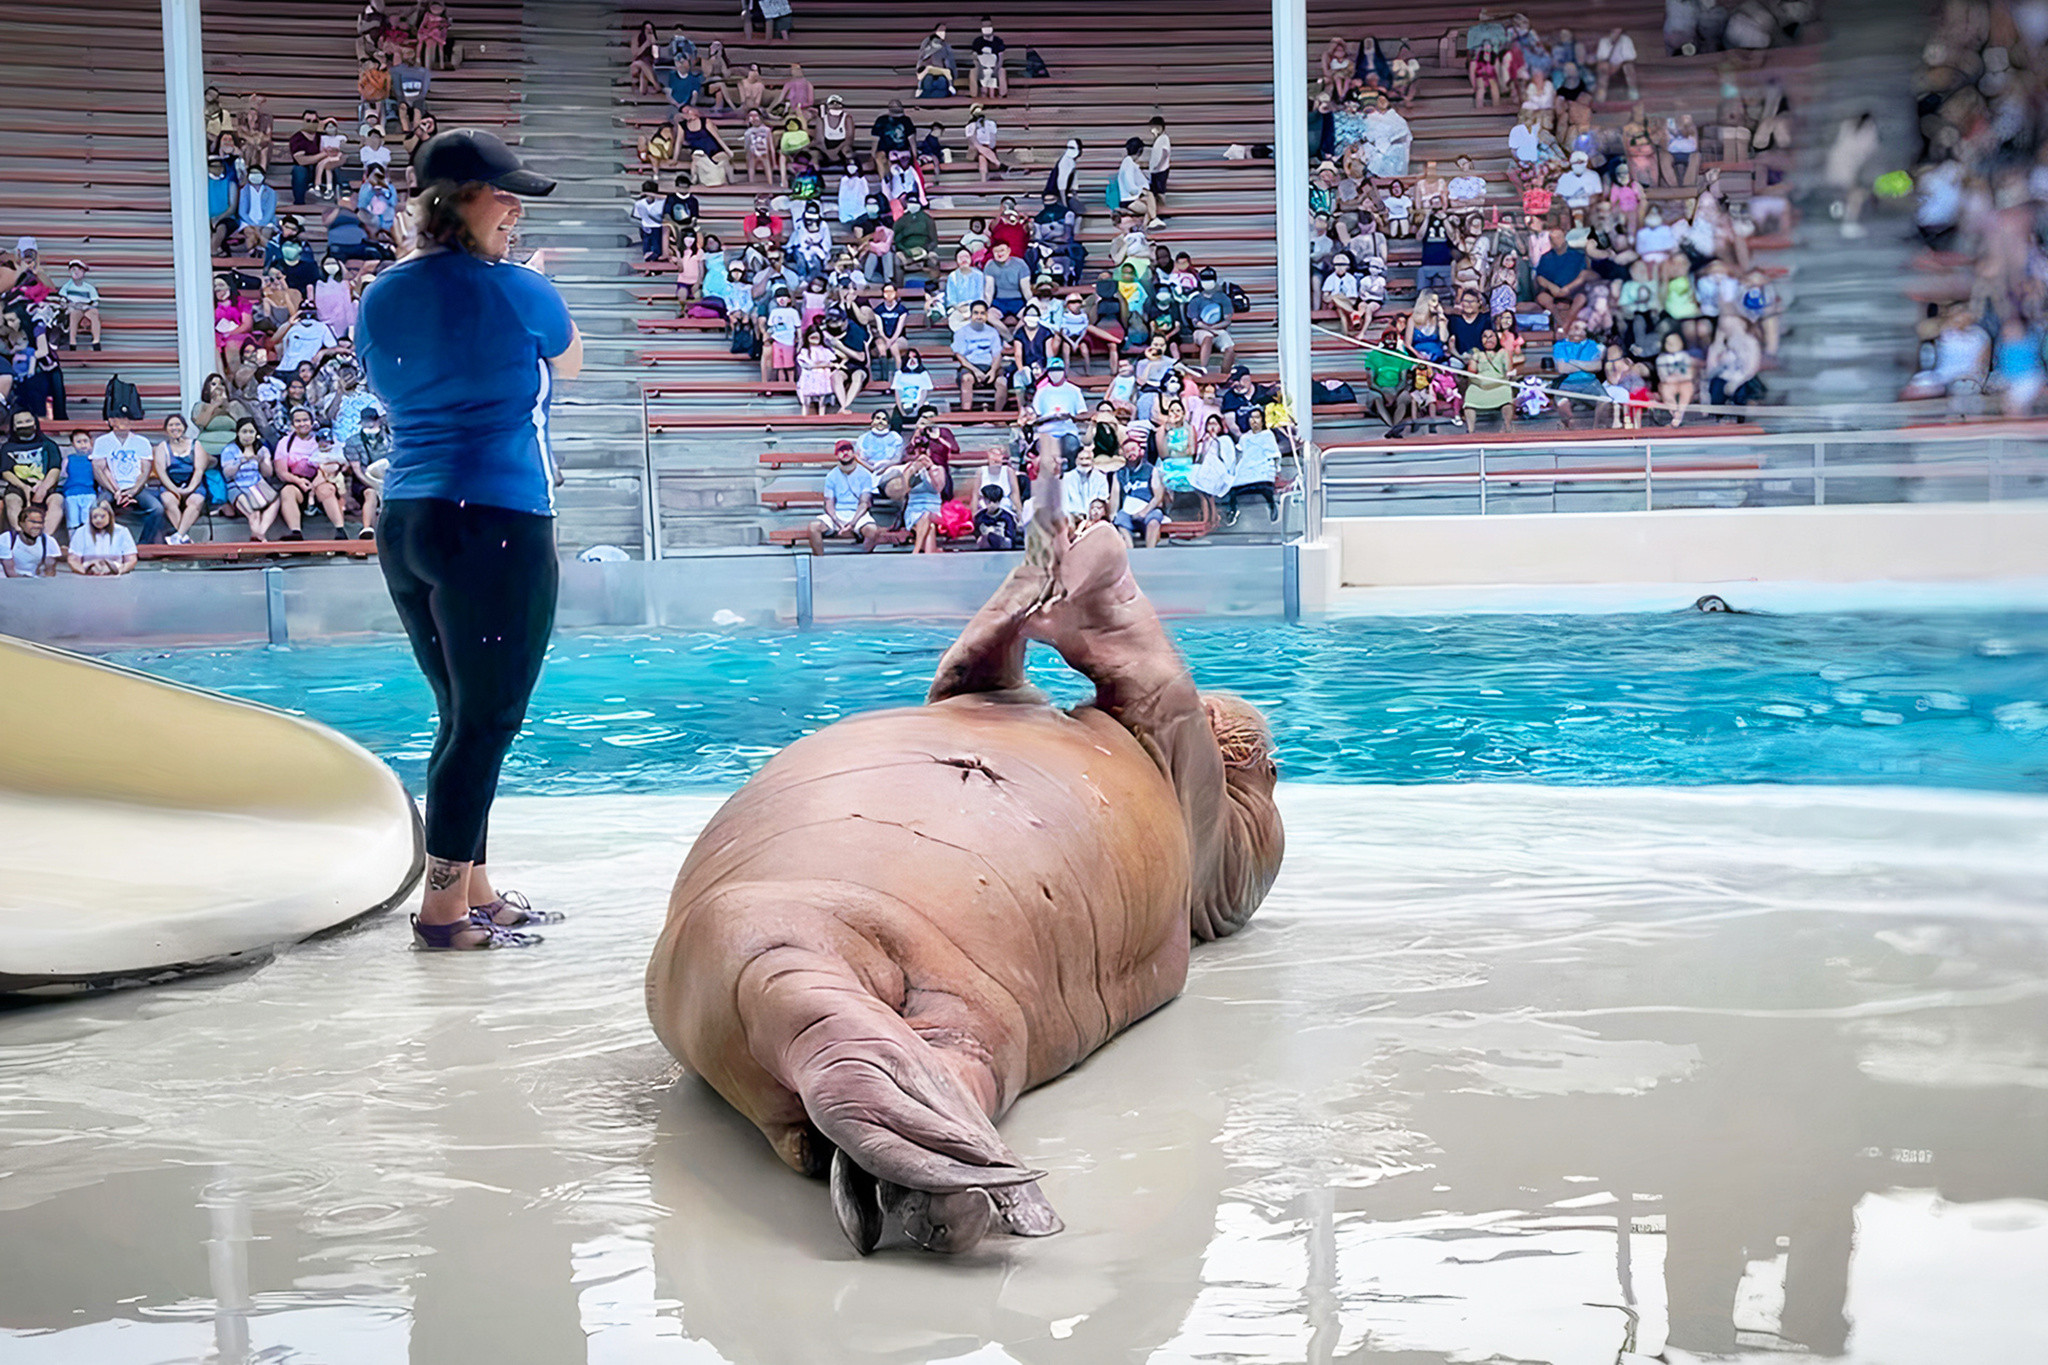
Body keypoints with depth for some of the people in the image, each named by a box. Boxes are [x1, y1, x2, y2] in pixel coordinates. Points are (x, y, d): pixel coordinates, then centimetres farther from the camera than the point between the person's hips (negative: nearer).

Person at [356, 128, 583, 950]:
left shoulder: (381, 297, 11)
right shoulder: (515, 291, -6)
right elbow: (569, 367, 12)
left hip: (404, 520, 7)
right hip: (496, 521, -7)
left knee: (463, 715, 15)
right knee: (487, 720, -2)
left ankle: (475, 891, 22)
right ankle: (443, 909, 0)